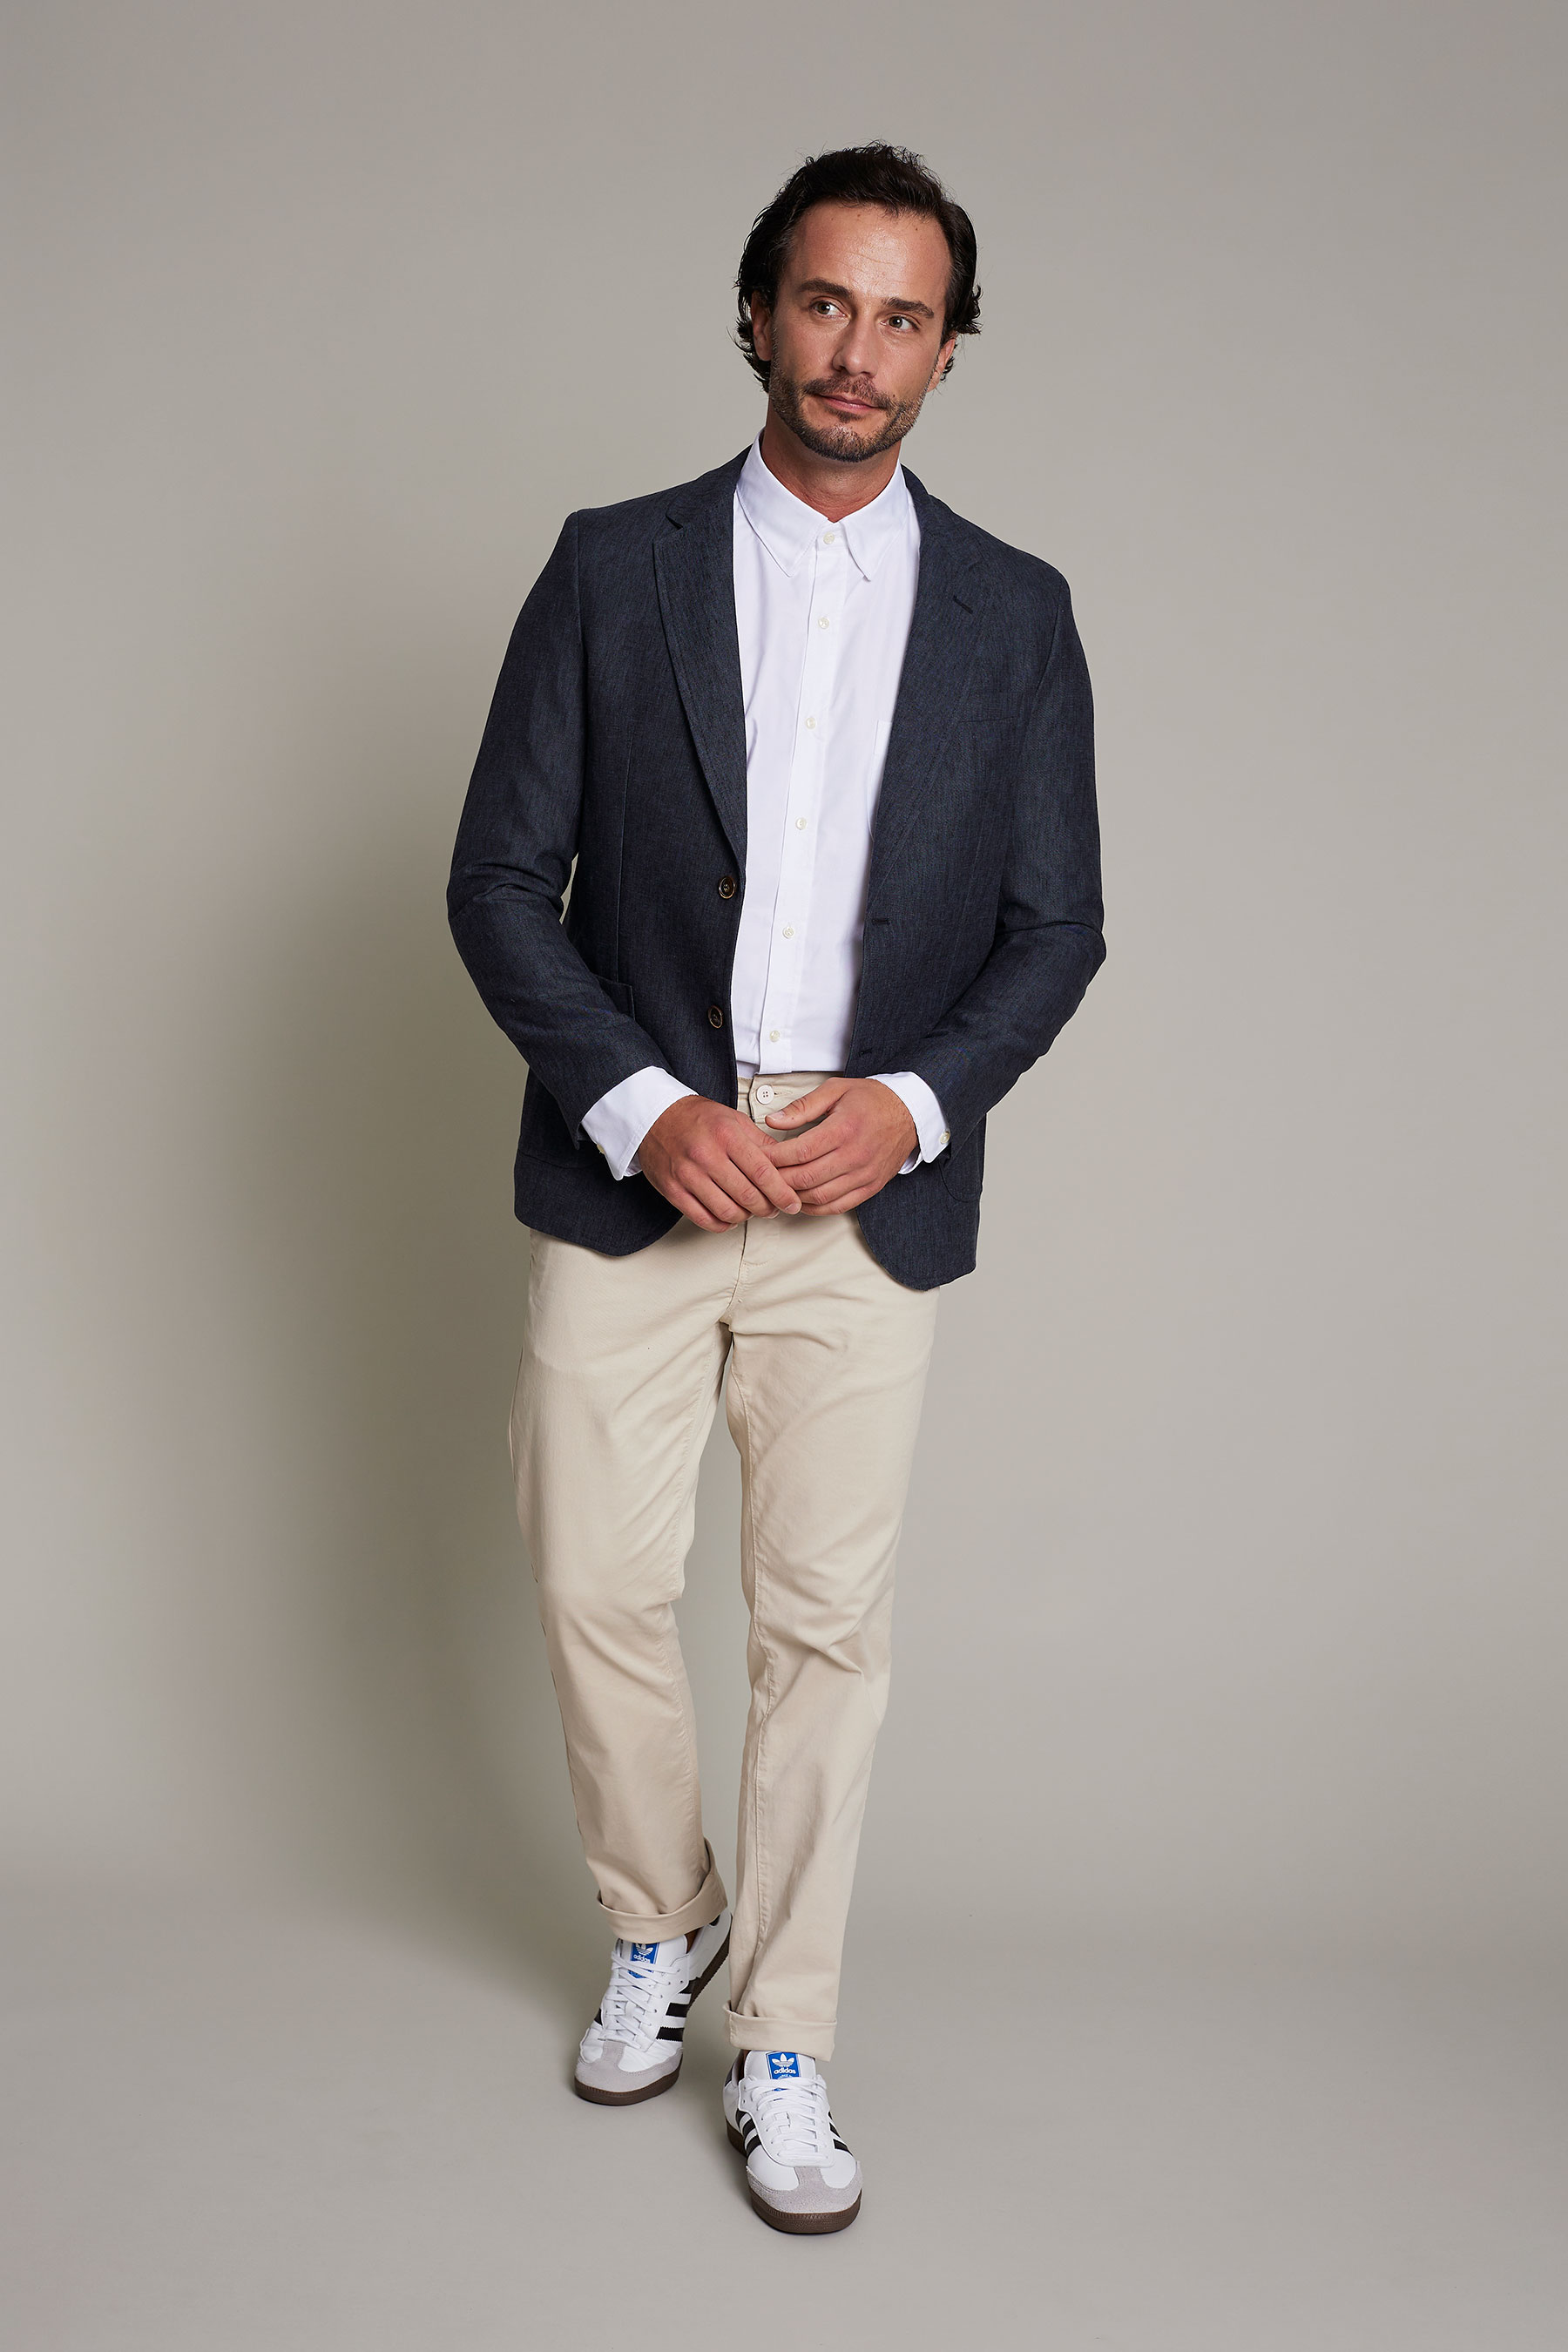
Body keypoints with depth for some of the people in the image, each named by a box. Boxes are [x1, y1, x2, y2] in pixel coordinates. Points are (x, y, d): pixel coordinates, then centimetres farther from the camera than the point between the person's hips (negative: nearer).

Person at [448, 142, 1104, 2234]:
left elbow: (1056, 925, 6)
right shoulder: (614, 570, 2)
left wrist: (916, 1101, -11)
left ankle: (783, 2048, 21)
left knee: (828, 1627, 4)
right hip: (632, 1181, 0)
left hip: (870, 1206, 0)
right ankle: (661, 1924, 34)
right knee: (600, 1591, 6)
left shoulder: (1015, 615, 5)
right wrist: (642, 1107, -13)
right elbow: (502, 879, 0)